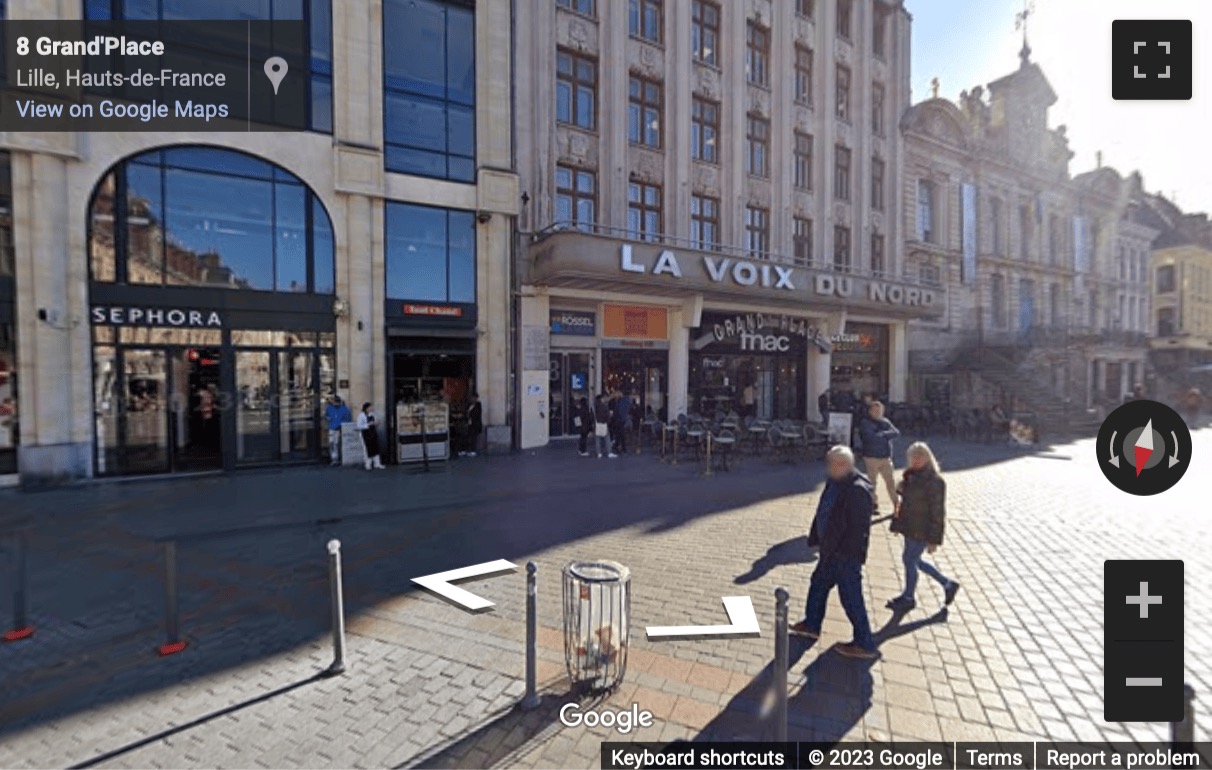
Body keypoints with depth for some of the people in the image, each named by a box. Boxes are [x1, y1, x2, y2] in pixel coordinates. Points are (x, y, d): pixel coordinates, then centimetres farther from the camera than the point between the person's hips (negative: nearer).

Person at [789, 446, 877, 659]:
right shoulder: (835, 482, 2)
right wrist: (816, 540, 14)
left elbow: (857, 529, -25)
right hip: (830, 550, 9)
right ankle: (811, 625, 41)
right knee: (818, 584, 22)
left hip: (846, 556, -9)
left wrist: (844, 554, -21)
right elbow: (822, 513, 11)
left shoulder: (858, 490, -26)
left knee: (851, 599, 5)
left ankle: (865, 645, 24)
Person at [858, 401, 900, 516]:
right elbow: (871, 437, -20)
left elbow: (896, 432, -3)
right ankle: (874, 505, 13)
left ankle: (897, 505, 16)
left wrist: (882, 434, -13)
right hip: (872, 457, -5)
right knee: (872, 482, 3)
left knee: (891, 481, 8)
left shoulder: (885, 422, 10)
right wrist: (886, 435, -6)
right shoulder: (865, 423, -7)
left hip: (886, 457, 5)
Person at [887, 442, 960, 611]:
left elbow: (937, 512, -18)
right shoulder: (911, 476, 4)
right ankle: (948, 584, 37)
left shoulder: (934, 482, -20)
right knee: (914, 560, 18)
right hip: (910, 527, 8)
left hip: (922, 531, -8)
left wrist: (934, 539, -16)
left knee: (909, 560, 3)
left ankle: (908, 598, 24)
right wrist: (898, 523, 12)